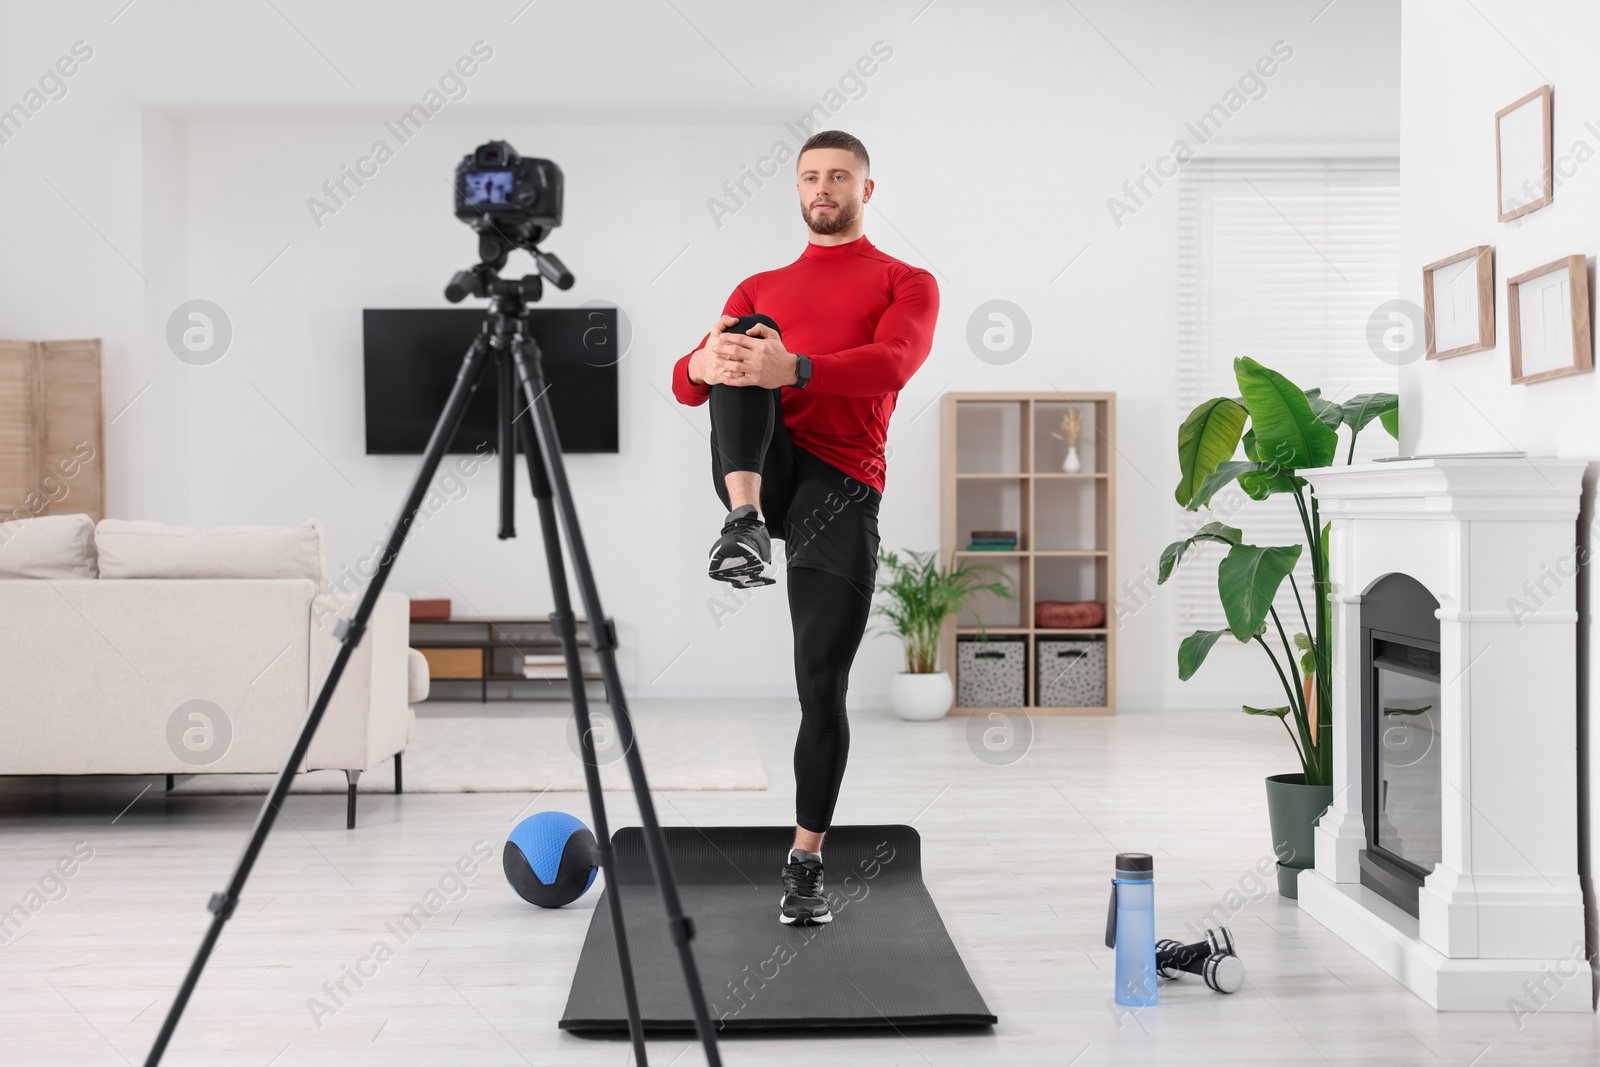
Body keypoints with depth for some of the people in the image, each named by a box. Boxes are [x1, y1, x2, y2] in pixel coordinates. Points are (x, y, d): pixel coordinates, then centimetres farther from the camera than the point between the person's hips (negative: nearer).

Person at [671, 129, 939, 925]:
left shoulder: (906, 284, 12)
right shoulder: (761, 288, 22)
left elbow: (891, 364, -12)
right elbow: (686, 384, 10)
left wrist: (794, 368, -31)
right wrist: (704, 363, -18)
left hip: (840, 490, -2)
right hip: (761, 469, 2)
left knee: (822, 687, -4)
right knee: (745, 345, -25)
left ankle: (806, 864, 12)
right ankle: (744, 524, -44)